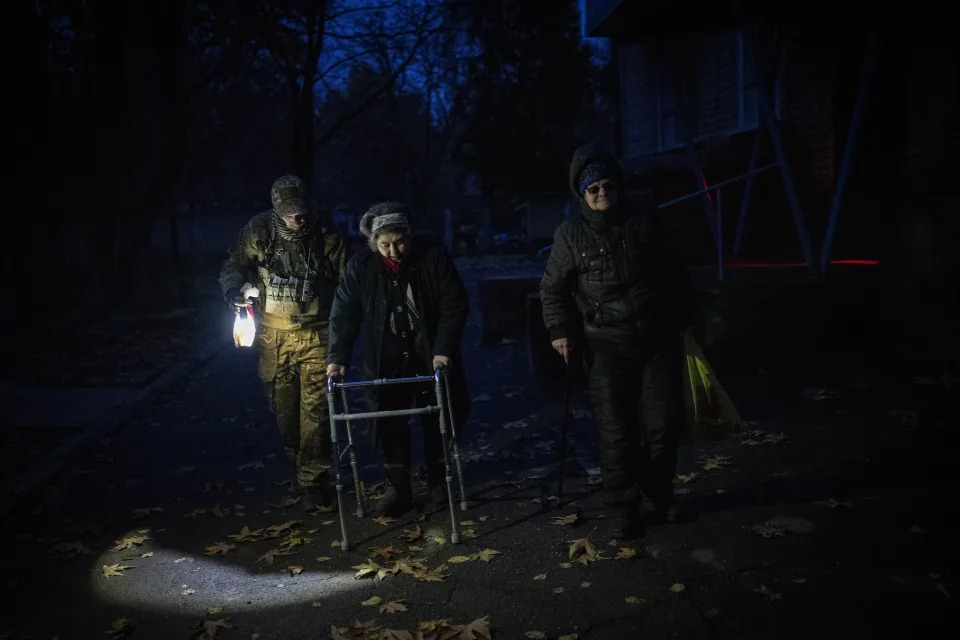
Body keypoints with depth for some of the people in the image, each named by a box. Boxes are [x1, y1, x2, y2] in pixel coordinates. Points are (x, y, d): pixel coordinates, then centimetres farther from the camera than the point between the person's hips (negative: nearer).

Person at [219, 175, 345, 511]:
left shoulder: (328, 238, -6)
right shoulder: (260, 231, -2)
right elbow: (233, 265, 8)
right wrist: (236, 290, -15)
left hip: (315, 335, -2)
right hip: (273, 335, 3)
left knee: (315, 408, -6)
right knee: (283, 407, 13)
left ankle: (312, 479, 6)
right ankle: (299, 464, 35)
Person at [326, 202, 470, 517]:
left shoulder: (434, 258, -10)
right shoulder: (360, 265, -7)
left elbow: (455, 306, -9)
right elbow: (344, 314, -5)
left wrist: (444, 350, -18)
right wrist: (337, 357, -14)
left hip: (431, 358, 0)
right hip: (385, 362, 1)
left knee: (437, 423, 11)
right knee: (391, 426, 4)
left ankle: (438, 482, 31)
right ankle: (397, 488, 20)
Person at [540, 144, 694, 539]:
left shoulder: (644, 226, 6)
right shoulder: (570, 235, 0)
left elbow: (676, 276, 16)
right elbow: (552, 288, 6)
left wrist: (680, 319, 14)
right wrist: (560, 331, -4)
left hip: (658, 339, 2)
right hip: (607, 346, -2)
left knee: (664, 423, 7)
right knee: (616, 431, 0)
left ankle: (659, 494, 31)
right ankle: (622, 509, 16)